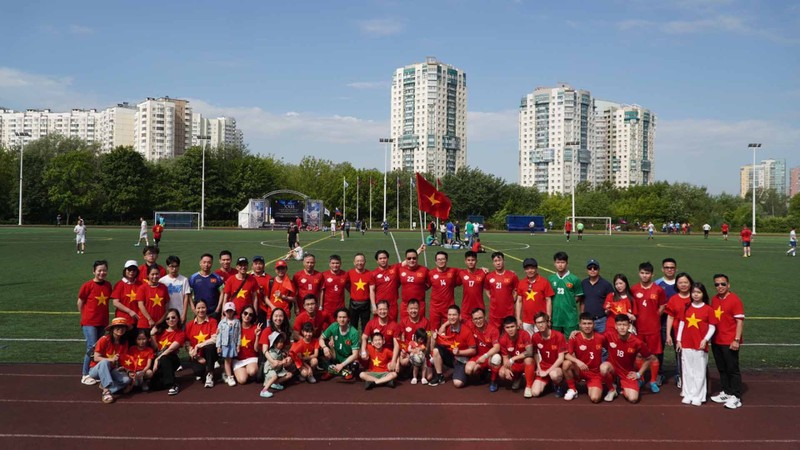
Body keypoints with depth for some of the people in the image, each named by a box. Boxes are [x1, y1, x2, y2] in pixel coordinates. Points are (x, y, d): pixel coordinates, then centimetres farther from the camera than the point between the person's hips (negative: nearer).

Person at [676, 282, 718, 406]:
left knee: (699, 372, 2)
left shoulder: (708, 309, -3)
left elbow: (712, 327, -2)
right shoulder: (686, 308, 6)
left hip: (700, 346, -3)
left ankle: (698, 396, 10)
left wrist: (705, 340, -14)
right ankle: (688, 394, 17)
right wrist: (678, 340, 6)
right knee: (687, 371, 8)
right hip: (686, 344, 3)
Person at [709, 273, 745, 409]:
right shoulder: (714, 300, 9)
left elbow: (740, 321, -13)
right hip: (716, 341, 7)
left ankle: (736, 397, 8)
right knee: (722, 369, 15)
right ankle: (726, 392, 26)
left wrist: (737, 340, -18)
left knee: (732, 369, 1)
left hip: (729, 342, -7)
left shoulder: (735, 300, -12)